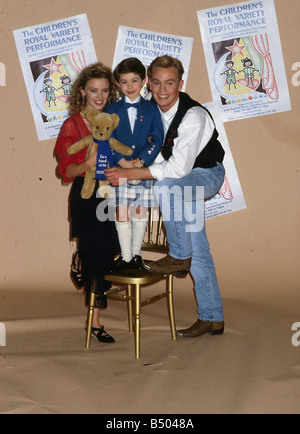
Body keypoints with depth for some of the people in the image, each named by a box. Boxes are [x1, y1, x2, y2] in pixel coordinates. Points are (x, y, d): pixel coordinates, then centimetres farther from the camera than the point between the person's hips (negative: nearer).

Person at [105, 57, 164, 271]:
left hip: (144, 169, 0)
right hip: (119, 169, 0)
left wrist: (142, 160, -15)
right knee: (121, 214, 0)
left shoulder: (151, 109, 4)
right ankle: (126, 256, 10)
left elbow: (157, 140, -2)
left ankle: (136, 253, 22)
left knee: (140, 213, 7)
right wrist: (123, 161, -14)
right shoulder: (112, 110, 5)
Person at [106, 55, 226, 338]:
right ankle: (212, 319, 17)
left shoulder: (193, 116, -29)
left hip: (206, 174, -6)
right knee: (199, 252, 8)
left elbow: (178, 168, -34)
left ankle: (179, 256, -18)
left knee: (164, 187, -36)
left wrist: (128, 174, -33)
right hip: (181, 181, 7)